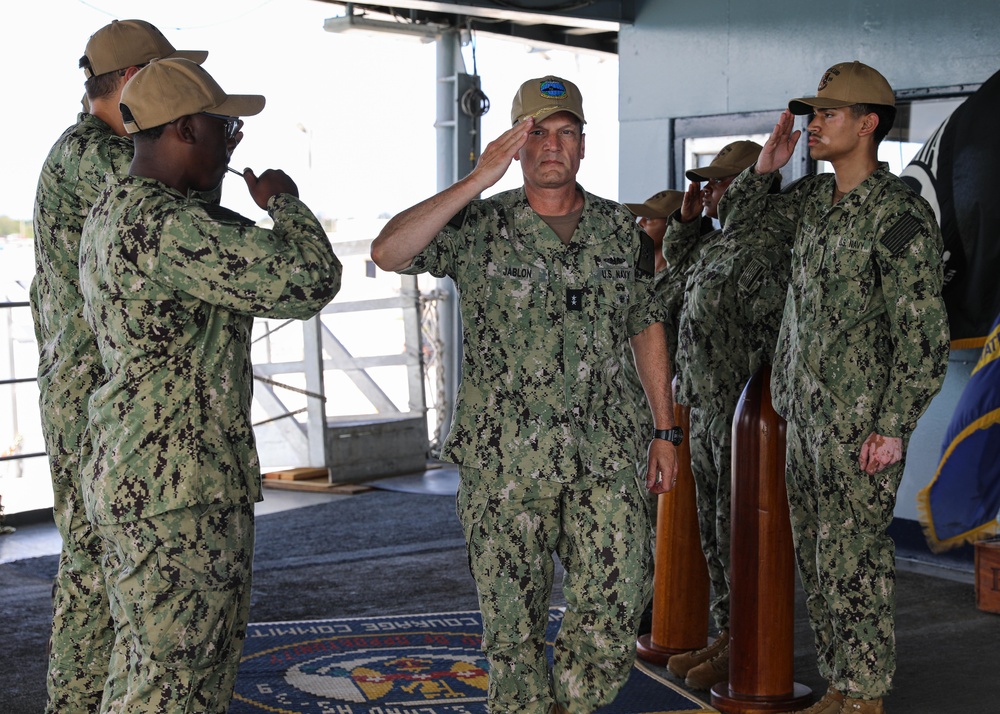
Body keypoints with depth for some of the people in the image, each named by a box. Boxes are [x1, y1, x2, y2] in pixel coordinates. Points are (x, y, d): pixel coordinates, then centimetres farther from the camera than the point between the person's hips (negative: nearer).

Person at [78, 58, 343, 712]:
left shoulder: (110, 212, 13)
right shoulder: (166, 224, -21)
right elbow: (310, 280, -23)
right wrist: (285, 203, -5)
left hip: (129, 478, 11)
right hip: (180, 488, -11)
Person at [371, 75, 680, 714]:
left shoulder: (622, 229, 8)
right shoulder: (480, 227, -2)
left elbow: (647, 329, 15)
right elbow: (388, 253, -19)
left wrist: (665, 431, 12)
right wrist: (477, 180, -22)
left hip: (604, 453, 2)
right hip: (505, 461, -2)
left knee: (618, 602, -2)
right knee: (515, 618, 6)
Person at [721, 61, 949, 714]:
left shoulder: (900, 213, -14)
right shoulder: (815, 198, 10)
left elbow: (924, 333, -16)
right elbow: (740, 213, 28)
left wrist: (894, 427, -19)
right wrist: (766, 166, 8)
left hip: (861, 426, -8)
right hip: (805, 415, 8)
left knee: (853, 561, -3)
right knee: (816, 557, 13)